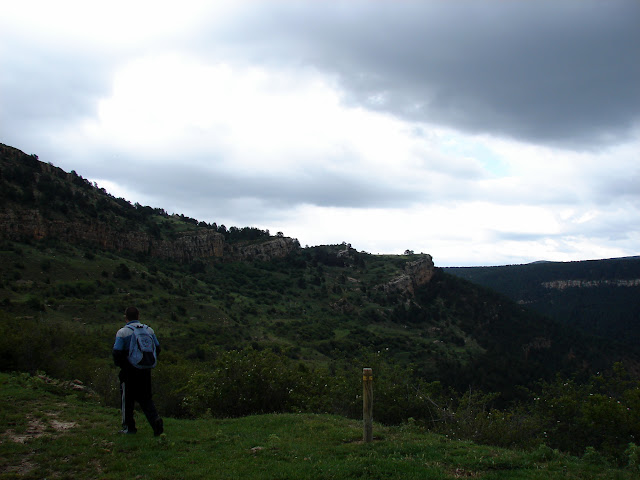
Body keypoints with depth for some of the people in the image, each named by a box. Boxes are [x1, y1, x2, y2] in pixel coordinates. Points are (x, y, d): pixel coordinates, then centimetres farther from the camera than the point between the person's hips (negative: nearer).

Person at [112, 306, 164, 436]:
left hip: (129, 370, -4)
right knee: (145, 397, 14)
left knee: (127, 398, 12)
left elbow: (117, 352, -15)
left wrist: (119, 364, 4)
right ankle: (155, 419, -7)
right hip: (145, 371, 4)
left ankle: (129, 426, 19)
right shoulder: (149, 330, 4)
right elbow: (157, 348, 8)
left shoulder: (122, 332, -10)